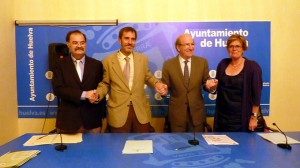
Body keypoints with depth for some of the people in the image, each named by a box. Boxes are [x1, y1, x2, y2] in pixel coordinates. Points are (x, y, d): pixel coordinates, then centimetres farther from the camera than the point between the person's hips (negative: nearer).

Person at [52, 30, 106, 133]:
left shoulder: (97, 65, 5)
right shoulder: (60, 65, 2)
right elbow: (58, 89, -10)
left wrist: (102, 115, 5)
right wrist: (84, 94, -18)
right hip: (68, 120, -1)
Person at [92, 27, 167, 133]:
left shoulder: (142, 59, 7)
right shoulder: (108, 61, 1)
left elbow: (148, 77, 15)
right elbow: (105, 84, 6)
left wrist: (157, 84, -6)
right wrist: (97, 94, -13)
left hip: (141, 110, 2)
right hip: (118, 112, -2)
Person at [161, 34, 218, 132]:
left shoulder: (202, 62, -2)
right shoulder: (168, 64, -5)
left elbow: (205, 83, 4)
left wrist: (210, 85, -17)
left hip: (197, 112, 1)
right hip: (176, 113, -1)